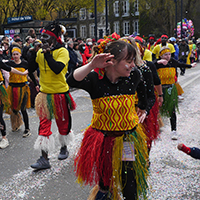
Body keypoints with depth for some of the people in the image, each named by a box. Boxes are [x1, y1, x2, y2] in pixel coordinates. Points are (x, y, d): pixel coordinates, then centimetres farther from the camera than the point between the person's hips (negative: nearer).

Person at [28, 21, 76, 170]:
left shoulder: (62, 51, -11)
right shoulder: (40, 52, 5)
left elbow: (57, 69, -27)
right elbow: (31, 69, 3)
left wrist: (47, 53, -24)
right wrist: (33, 53, -8)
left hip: (60, 93, -4)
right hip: (44, 93, 4)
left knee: (63, 122, 13)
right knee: (44, 124, 0)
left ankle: (64, 148, 38)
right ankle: (44, 159, 4)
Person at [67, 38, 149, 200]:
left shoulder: (133, 75, -11)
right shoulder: (95, 78, -19)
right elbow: (71, 81, -37)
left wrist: (142, 109, 21)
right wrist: (91, 65, -45)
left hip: (127, 138, 1)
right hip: (102, 137, 0)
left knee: (129, 185, 6)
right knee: (103, 174, 26)